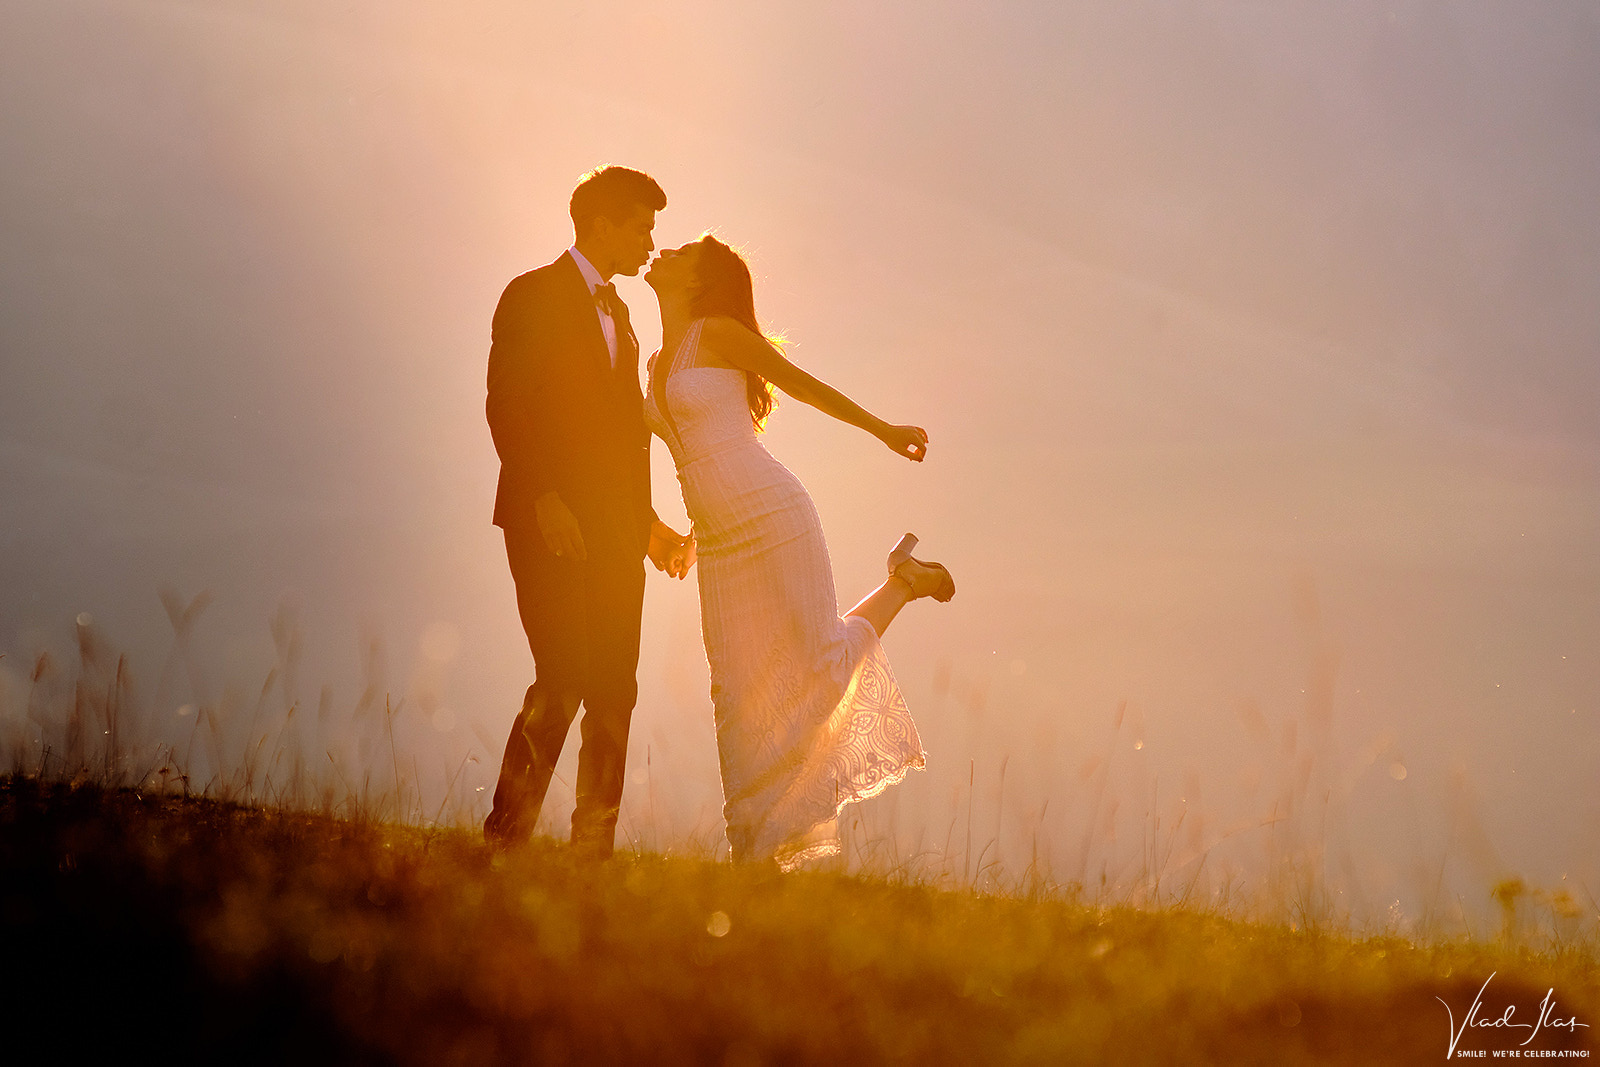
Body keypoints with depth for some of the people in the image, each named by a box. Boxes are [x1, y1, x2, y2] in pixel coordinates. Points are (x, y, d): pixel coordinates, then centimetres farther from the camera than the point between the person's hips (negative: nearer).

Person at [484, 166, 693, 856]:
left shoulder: (617, 314, 23)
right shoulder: (535, 296, -2)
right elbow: (506, 405, -12)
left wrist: (647, 522, 18)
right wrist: (544, 500, -20)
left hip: (614, 531, 8)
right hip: (552, 525, -8)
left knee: (614, 693, 1)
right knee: (563, 681, -16)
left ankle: (593, 850, 3)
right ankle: (504, 839, -10)